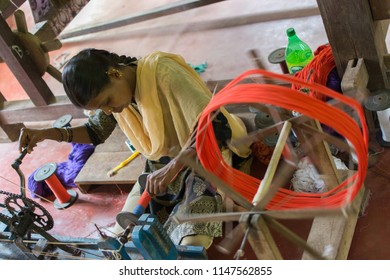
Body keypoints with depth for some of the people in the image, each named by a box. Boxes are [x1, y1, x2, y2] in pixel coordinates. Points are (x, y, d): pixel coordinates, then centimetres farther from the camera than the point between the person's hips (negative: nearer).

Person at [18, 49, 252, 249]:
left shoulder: (162, 73, -28)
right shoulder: (110, 89, -5)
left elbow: (215, 124, -32)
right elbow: (96, 132, 12)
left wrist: (173, 167, -40)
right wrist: (49, 133, -4)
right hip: (162, 167, 6)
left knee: (190, 244, -21)